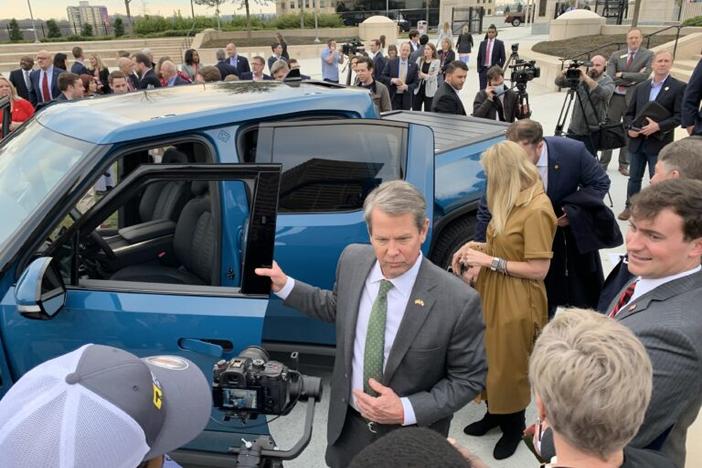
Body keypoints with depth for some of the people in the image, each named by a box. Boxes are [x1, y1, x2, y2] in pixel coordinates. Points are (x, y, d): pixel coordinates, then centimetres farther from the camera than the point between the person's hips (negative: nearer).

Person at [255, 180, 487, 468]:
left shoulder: (458, 301, -26)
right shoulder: (352, 259, -12)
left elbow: (469, 378, -14)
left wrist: (407, 411, -22)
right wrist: (284, 286, -1)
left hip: (411, 436, -4)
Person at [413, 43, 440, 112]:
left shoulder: (436, 62, -2)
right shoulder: (419, 59, 8)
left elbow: (434, 76, -8)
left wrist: (424, 75, -11)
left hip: (429, 90, -3)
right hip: (418, 88, 3)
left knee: (428, 111, 4)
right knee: (415, 110, 4)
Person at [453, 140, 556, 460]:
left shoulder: (537, 209, -22)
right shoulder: (513, 200, 6)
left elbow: (539, 269, -22)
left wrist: (489, 261, -19)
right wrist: (476, 247, -2)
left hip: (516, 302, -8)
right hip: (492, 293, 8)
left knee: (509, 366, 10)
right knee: (492, 360, 19)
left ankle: (514, 425, 33)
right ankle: (494, 413, 40)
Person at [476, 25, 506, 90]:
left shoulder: (500, 43, 2)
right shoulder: (482, 43, 11)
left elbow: (503, 58, 1)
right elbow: (479, 57, 12)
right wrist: (479, 69, 4)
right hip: (483, 70, 3)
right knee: (482, 89, 0)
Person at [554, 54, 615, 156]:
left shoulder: (608, 82, -4)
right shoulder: (580, 77, 6)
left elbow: (604, 93, -27)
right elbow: (559, 83, 3)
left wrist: (586, 78, -33)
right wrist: (563, 73, -19)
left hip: (592, 132, -3)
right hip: (574, 129, 4)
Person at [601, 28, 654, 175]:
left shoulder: (648, 55, 0)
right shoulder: (616, 55, 3)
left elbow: (644, 76, -14)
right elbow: (610, 77, -10)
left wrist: (622, 75, -12)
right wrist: (632, 79, -17)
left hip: (633, 99, -1)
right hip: (615, 97, 1)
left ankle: (624, 165, 19)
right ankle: (603, 163, 14)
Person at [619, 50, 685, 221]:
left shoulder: (679, 87, -2)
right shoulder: (640, 87, 12)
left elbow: (679, 116, -9)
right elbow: (629, 113, 12)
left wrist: (659, 126, -22)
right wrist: (630, 128, -7)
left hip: (659, 143, -4)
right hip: (637, 141, 4)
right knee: (634, 178, 14)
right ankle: (630, 207, 28)